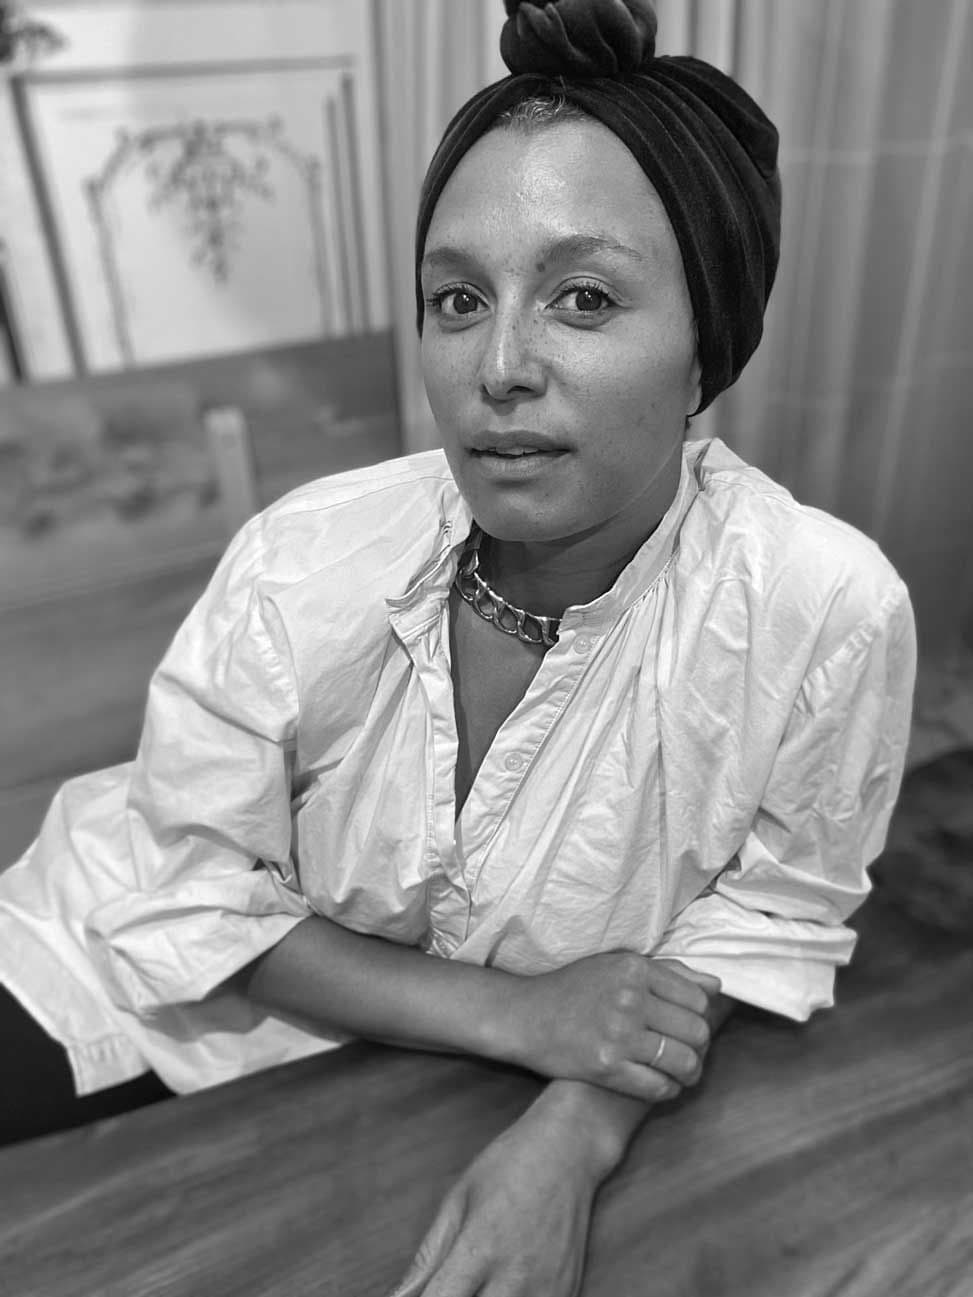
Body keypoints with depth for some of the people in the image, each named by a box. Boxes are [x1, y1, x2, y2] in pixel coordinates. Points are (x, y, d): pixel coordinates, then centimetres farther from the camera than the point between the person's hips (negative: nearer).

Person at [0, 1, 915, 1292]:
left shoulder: (830, 611, -25)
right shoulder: (301, 565, -24)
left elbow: (770, 914, -10)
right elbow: (194, 895, -14)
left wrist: (573, 1141, -23)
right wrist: (508, 1012, -24)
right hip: (239, 1006, 0)